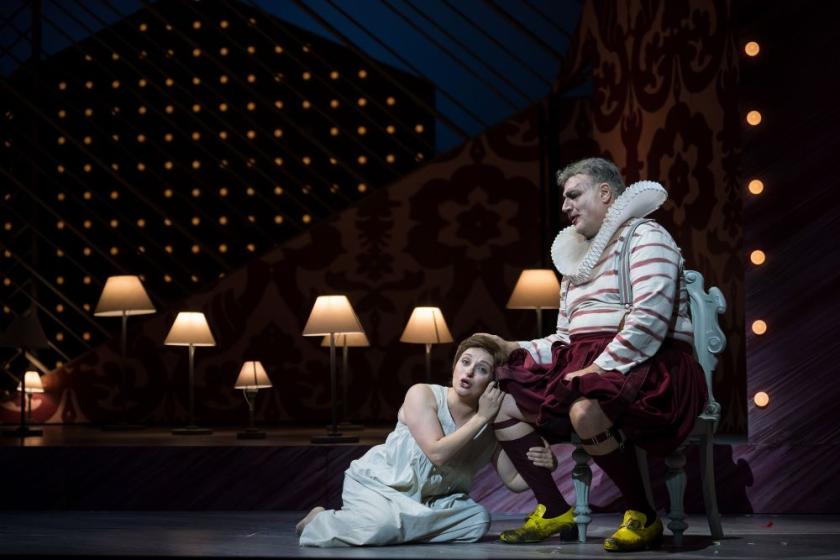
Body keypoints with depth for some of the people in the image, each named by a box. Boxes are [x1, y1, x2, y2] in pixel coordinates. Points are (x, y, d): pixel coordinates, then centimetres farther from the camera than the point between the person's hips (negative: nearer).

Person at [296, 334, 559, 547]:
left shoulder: (493, 426, -5)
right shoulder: (422, 394, -17)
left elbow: (514, 480, -1)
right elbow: (437, 453, -29)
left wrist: (541, 466, -23)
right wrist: (481, 417, -25)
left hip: (426, 500, 5)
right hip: (375, 483, -5)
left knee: (478, 520, -18)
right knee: (380, 526, -36)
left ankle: (394, 528, -10)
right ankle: (320, 521, -4)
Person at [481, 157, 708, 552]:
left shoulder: (642, 235, -3)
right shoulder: (578, 260, 24)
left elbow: (650, 315, -19)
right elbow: (565, 340, 23)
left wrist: (601, 367, -22)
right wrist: (518, 350, 7)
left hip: (647, 369, -9)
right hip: (585, 370, 9)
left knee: (585, 411, -38)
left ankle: (643, 517, -17)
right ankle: (554, 511, 0)